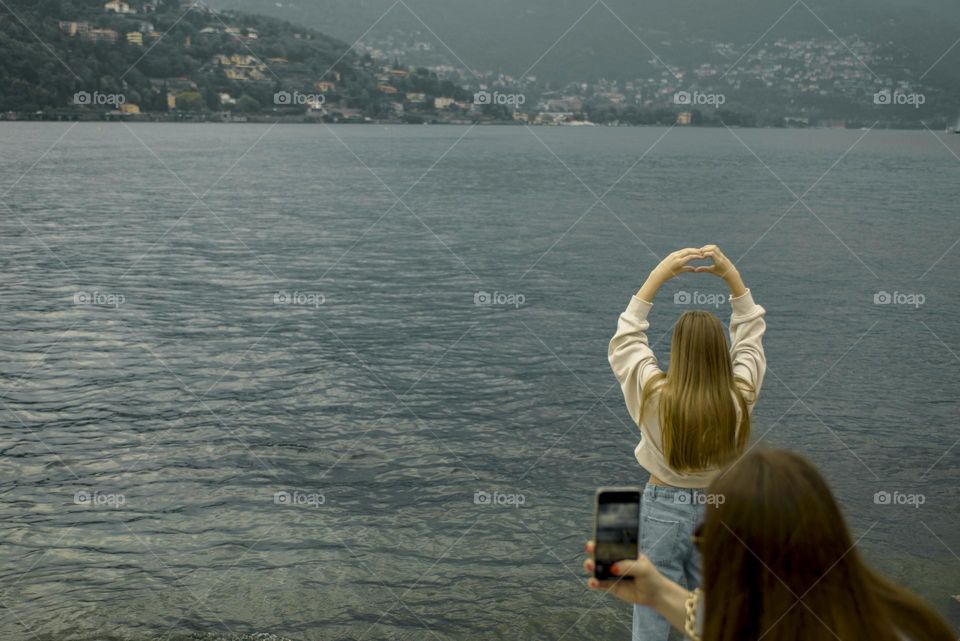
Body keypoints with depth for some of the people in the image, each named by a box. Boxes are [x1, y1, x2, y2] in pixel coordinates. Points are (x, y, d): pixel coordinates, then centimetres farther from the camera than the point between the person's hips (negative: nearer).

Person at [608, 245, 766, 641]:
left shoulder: (655, 396, -19)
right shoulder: (740, 398, -14)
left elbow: (625, 338, -6)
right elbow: (751, 332, 0)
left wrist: (658, 276, -7)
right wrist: (730, 275, -5)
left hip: (663, 511, -2)